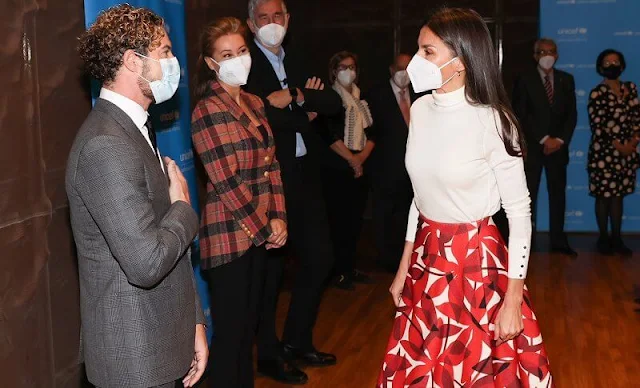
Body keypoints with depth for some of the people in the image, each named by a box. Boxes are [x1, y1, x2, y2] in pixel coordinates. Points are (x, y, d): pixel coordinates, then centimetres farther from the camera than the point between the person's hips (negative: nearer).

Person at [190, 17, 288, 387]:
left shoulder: (254, 103, 12)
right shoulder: (208, 111, -12)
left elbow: (270, 165, 11)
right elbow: (226, 182, -16)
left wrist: (278, 218, 0)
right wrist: (263, 228, -10)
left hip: (261, 232, 7)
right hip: (229, 235, -7)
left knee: (250, 324, 16)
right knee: (230, 330, 3)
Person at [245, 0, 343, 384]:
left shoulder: (297, 60, 14)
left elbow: (334, 103, 5)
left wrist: (299, 97, -11)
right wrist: (304, 115, -10)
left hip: (306, 175, 7)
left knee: (320, 257, 13)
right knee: (271, 266, 5)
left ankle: (297, 341, 31)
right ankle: (269, 354, 22)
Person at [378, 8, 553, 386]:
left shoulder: (492, 121, -16)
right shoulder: (421, 110, 1)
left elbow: (520, 213, -12)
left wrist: (512, 301, -13)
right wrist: (405, 267, 13)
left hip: (476, 261, -5)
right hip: (428, 259, 6)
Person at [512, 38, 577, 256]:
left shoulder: (566, 80, 10)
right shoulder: (525, 80, 0)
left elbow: (572, 114, 7)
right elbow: (521, 115, -6)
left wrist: (560, 140, -7)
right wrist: (543, 139, -12)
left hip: (558, 146, 3)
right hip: (532, 146, -3)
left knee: (558, 193, 5)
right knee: (528, 194, -1)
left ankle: (558, 240, 10)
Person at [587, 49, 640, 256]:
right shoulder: (597, 93, -7)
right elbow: (597, 126, -11)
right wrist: (618, 146, -12)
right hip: (604, 153, -4)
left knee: (618, 195, 11)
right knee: (604, 196, 2)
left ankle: (616, 238, 17)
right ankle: (603, 238, 13)